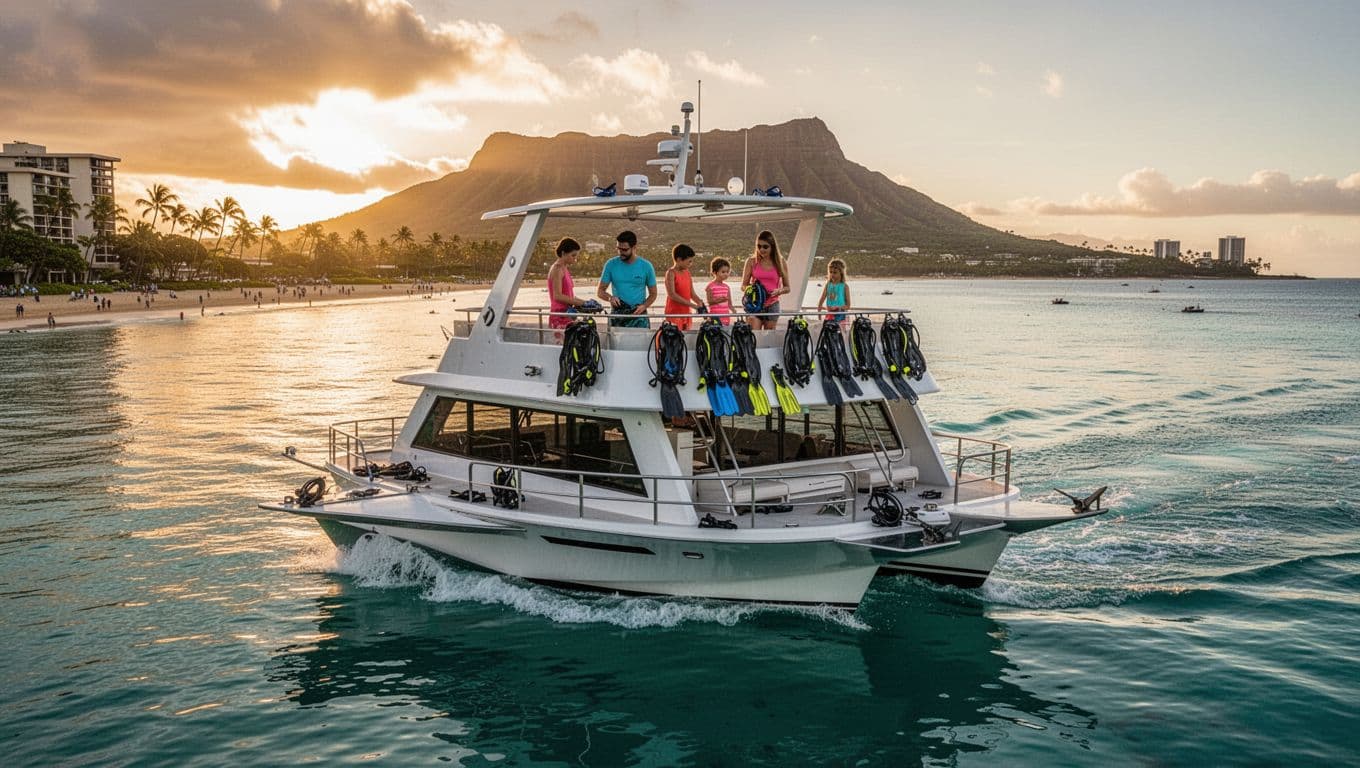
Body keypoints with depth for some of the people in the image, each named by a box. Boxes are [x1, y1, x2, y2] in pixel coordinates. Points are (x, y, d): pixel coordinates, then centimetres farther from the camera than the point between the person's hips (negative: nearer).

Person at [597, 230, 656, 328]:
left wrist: (644, 306, -11)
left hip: (639, 317, -1)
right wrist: (610, 297, -15)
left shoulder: (646, 266, 1)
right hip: (617, 316, 1)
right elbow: (600, 291, 7)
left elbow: (653, 293, 8)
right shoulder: (611, 265, 3)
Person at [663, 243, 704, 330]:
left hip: (686, 312, 7)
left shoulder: (688, 273, 9)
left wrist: (700, 303, -8)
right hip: (674, 313, -7)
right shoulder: (671, 273, -11)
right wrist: (694, 305, -24)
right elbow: (672, 295, -21)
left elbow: (692, 293, 13)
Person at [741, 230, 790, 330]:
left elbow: (787, 288, 7)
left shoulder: (780, 262, 3)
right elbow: (743, 286, 6)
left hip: (772, 306, 1)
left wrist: (778, 291, -14)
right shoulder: (752, 261, 2)